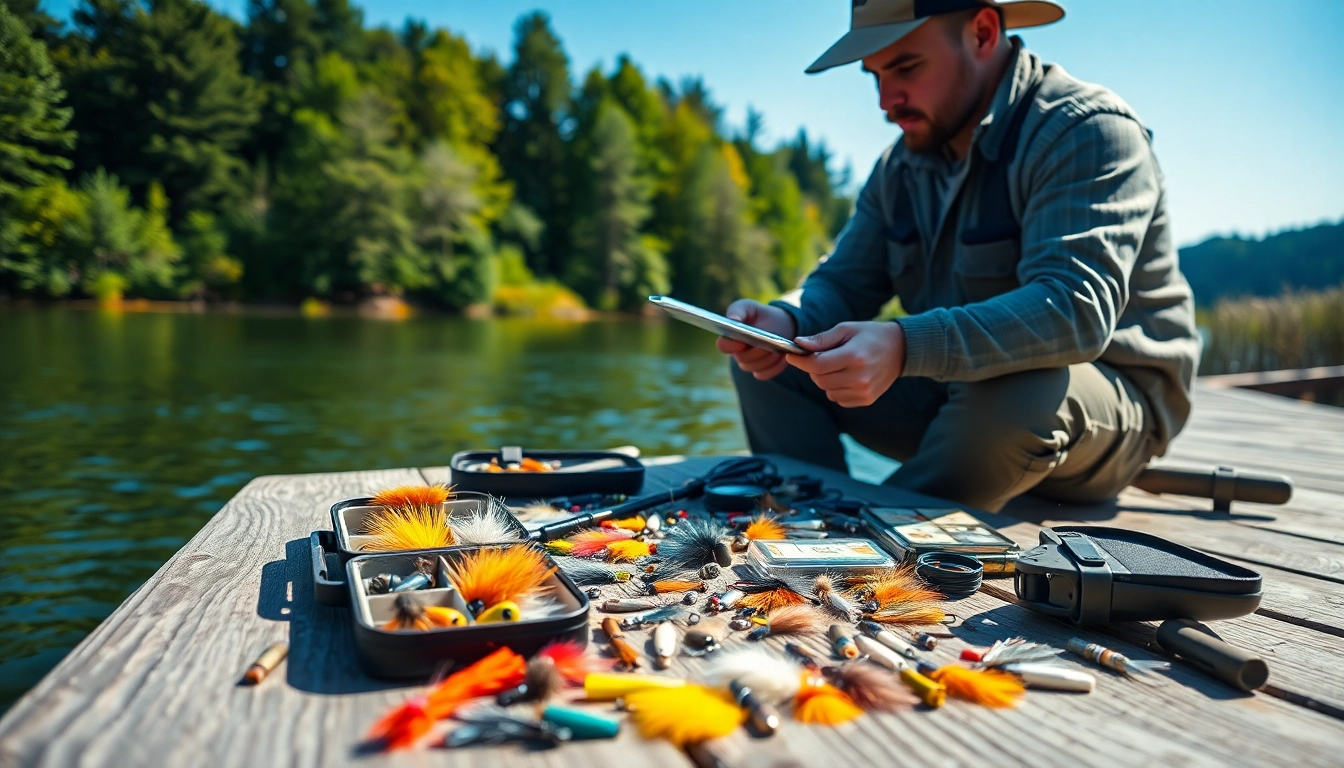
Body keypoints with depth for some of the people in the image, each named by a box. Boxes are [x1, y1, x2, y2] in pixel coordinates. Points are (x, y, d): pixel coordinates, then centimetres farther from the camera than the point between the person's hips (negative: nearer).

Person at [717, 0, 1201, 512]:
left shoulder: (1086, 132, -17)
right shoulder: (901, 165, 7)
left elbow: (1076, 309, -32)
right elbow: (843, 283, 4)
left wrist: (904, 347, -47)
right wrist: (785, 322, -21)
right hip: (956, 394, 6)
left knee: (1011, 395, -40)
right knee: (771, 363, -6)